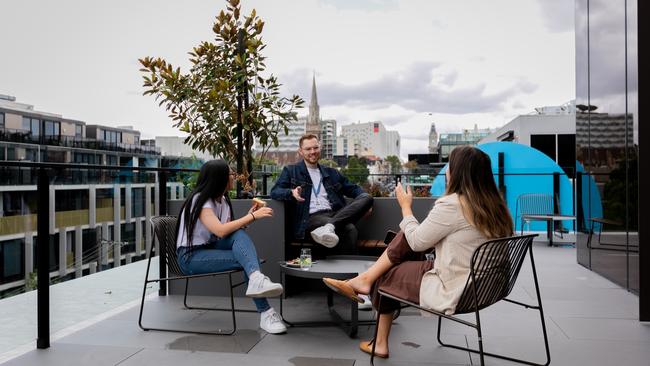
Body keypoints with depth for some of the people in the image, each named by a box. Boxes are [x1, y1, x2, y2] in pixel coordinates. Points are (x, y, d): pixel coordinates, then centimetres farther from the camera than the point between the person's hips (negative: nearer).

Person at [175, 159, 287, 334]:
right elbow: (221, 230, -30)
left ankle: (256, 280, -52)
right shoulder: (200, 200, -16)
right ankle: (265, 313, -39)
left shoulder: (223, 200, 11)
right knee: (246, 259, -29)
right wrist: (253, 216, -26)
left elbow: (233, 230, 4)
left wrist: (249, 215, -9)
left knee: (240, 235, -28)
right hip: (191, 257, -7)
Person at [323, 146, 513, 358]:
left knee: (383, 276, 14)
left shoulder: (451, 205, -23)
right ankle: (366, 278, 14)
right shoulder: (493, 204, 2)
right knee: (406, 237, 8)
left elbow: (417, 242, -11)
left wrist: (406, 206, 3)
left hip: (451, 293, -8)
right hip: (478, 286, 8)